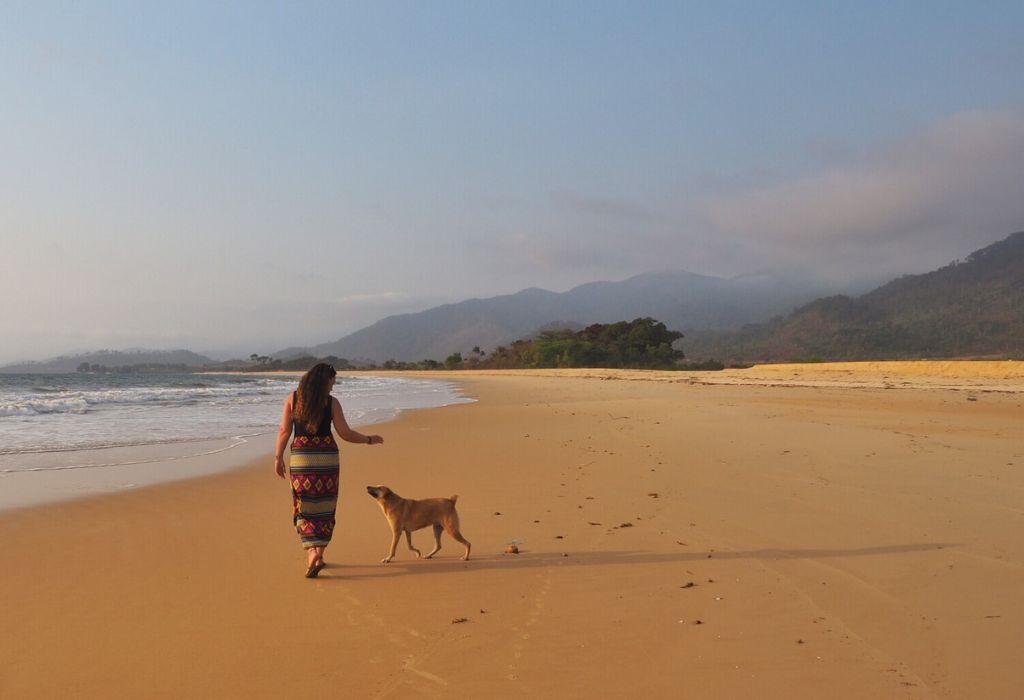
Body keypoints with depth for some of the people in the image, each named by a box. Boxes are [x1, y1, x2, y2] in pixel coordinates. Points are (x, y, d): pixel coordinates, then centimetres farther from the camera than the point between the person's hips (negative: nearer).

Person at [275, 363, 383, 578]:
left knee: (304, 507, 6)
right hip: (327, 457, 0)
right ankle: (318, 554, 16)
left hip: (301, 457, 0)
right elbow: (345, 433, -4)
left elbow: (285, 430, 0)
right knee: (324, 507, 12)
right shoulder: (331, 402, -3)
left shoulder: (293, 398, 1)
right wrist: (369, 440, 9)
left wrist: (278, 457, 7)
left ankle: (312, 551, -11)